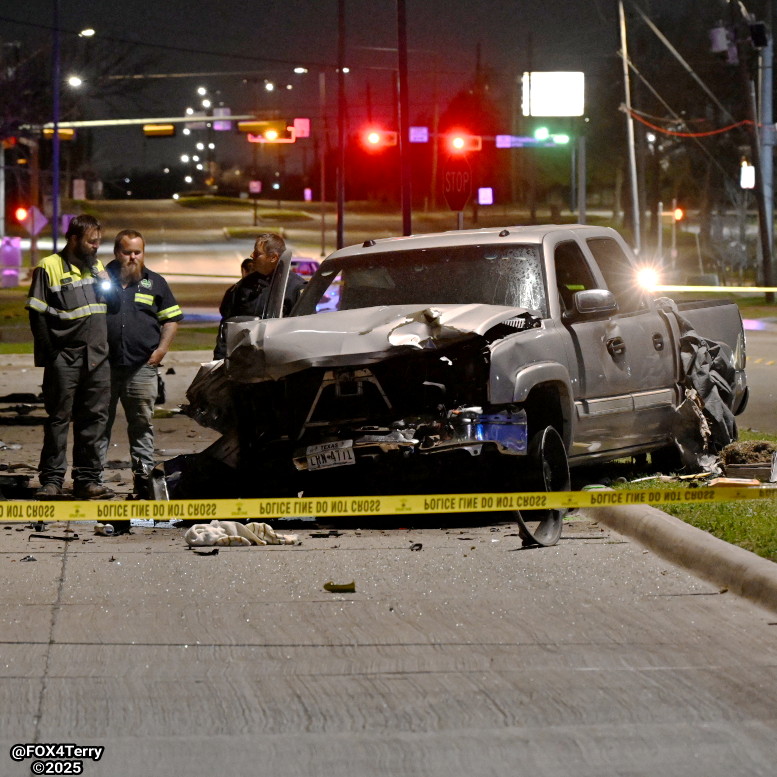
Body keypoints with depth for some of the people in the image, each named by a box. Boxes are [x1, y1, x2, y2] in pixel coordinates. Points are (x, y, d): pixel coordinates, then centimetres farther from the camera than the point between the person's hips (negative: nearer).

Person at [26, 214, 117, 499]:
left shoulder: (97, 266, 16)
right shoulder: (50, 267, -4)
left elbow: (113, 307, 24)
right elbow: (38, 314, -5)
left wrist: (106, 283, 3)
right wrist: (48, 354, -10)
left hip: (97, 358, 6)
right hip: (65, 358, -6)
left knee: (93, 419, 6)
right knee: (58, 419, -2)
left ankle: (87, 479, 11)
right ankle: (51, 479, 2)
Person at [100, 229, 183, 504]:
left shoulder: (154, 283, 12)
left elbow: (171, 318, 16)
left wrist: (162, 349, 2)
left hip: (142, 366, 1)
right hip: (103, 366, -1)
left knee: (142, 424, 4)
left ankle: (143, 474, 8)